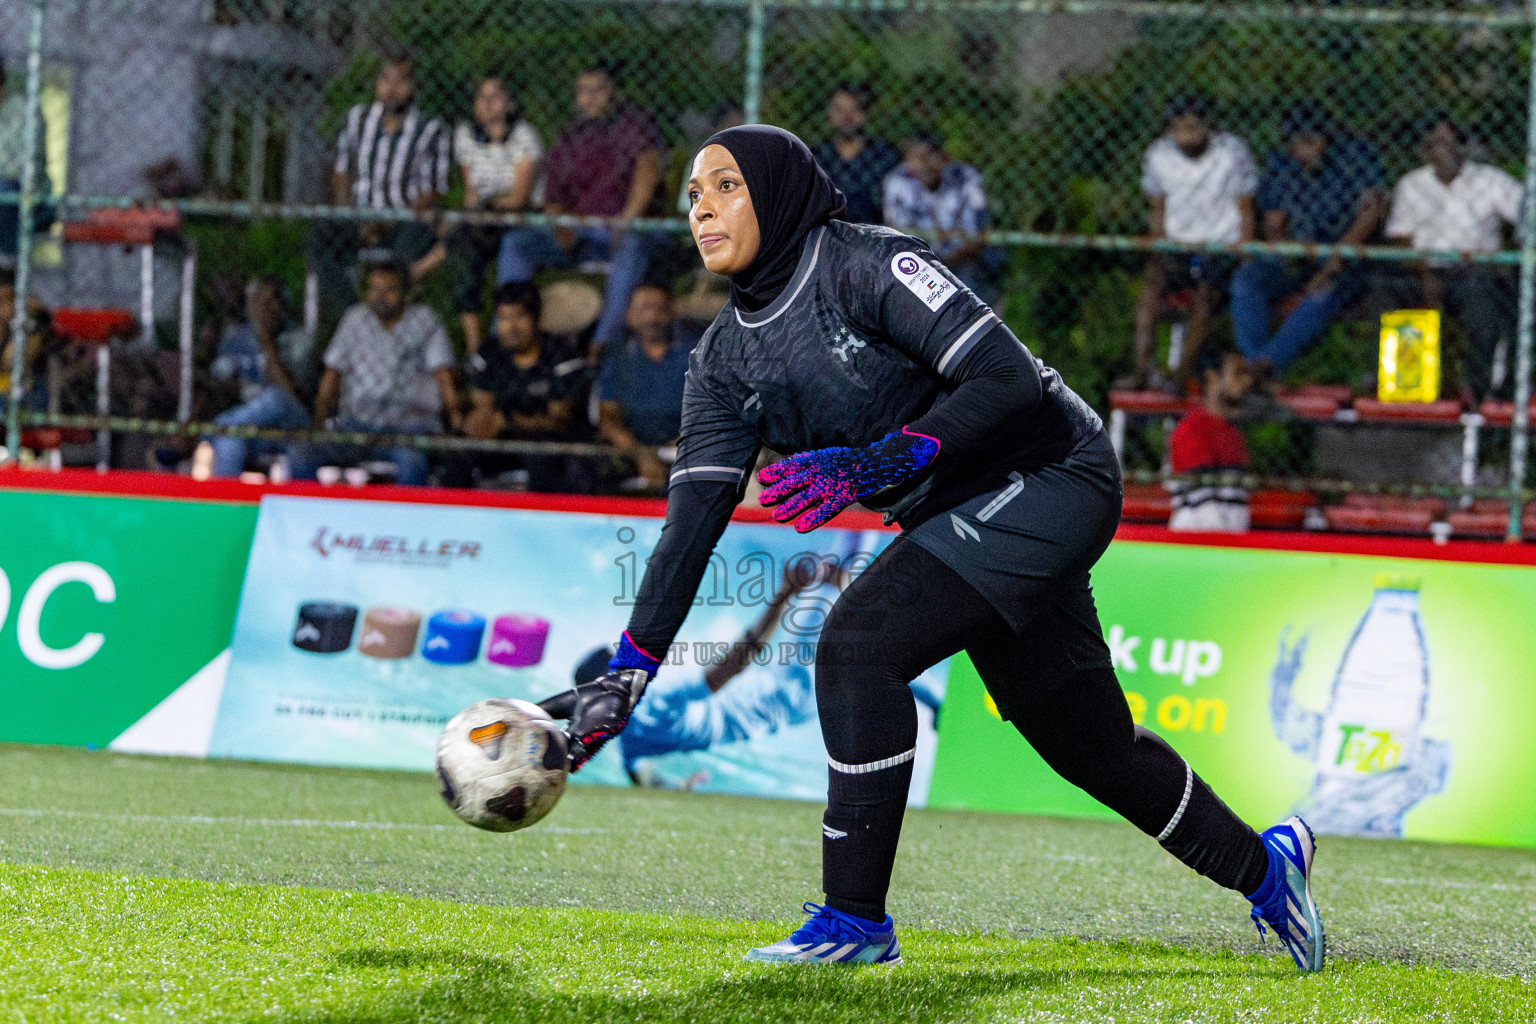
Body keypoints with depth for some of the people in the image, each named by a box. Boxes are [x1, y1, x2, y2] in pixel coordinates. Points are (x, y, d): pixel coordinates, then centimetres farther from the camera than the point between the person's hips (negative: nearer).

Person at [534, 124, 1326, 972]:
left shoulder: (869, 267, -17)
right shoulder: (726, 357, 5)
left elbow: (1008, 379, -24)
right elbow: (695, 515, -1)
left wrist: (875, 466, -30)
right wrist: (627, 672, -10)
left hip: (1051, 479, -8)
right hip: (962, 519, 8)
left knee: (859, 641, -22)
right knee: (1086, 746, 14)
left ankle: (856, 918, -16)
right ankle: (1261, 865, 36)